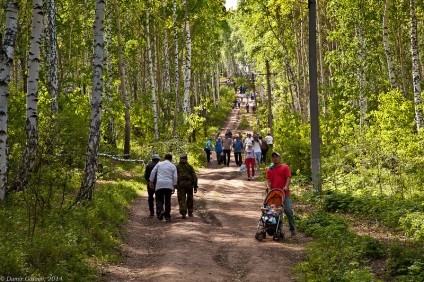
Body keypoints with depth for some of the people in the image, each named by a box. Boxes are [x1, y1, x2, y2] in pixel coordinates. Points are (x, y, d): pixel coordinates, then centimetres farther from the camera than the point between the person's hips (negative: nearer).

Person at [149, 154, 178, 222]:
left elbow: (153, 172, 7)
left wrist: (151, 182, 11)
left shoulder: (159, 164, 11)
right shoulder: (173, 166, 10)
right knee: (167, 201, 8)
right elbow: (175, 177, 5)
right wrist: (174, 186, 8)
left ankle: (160, 210, -23)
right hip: (169, 185, 1)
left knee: (159, 199, 5)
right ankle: (167, 216, 6)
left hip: (159, 184, -1)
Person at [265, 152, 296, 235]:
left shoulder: (285, 167, 7)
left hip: (284, 193, -3)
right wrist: (268, 186, -15)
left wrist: (286, 186, -21)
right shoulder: (270, 169, 15)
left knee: (288, 210, -7)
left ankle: (292, 228, 5)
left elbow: (288, 178, -4)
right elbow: (268, 179, 6)